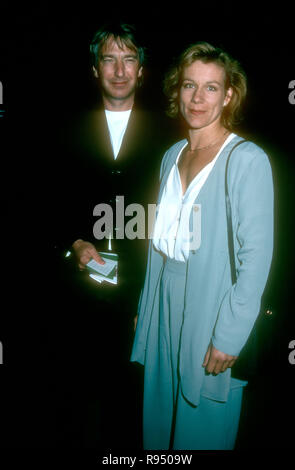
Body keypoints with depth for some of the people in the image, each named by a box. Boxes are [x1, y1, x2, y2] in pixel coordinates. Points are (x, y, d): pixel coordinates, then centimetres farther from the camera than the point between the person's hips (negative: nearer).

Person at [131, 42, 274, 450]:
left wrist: (229, 335, -17)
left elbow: (257, 255, -16)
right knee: (159, 418, 21)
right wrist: (145, 306, 12)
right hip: (165, 303, 6)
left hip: (213, 306, -6)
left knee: (204, 429, 13)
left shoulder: (247, 159, -14)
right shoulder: (172, 156, 7)